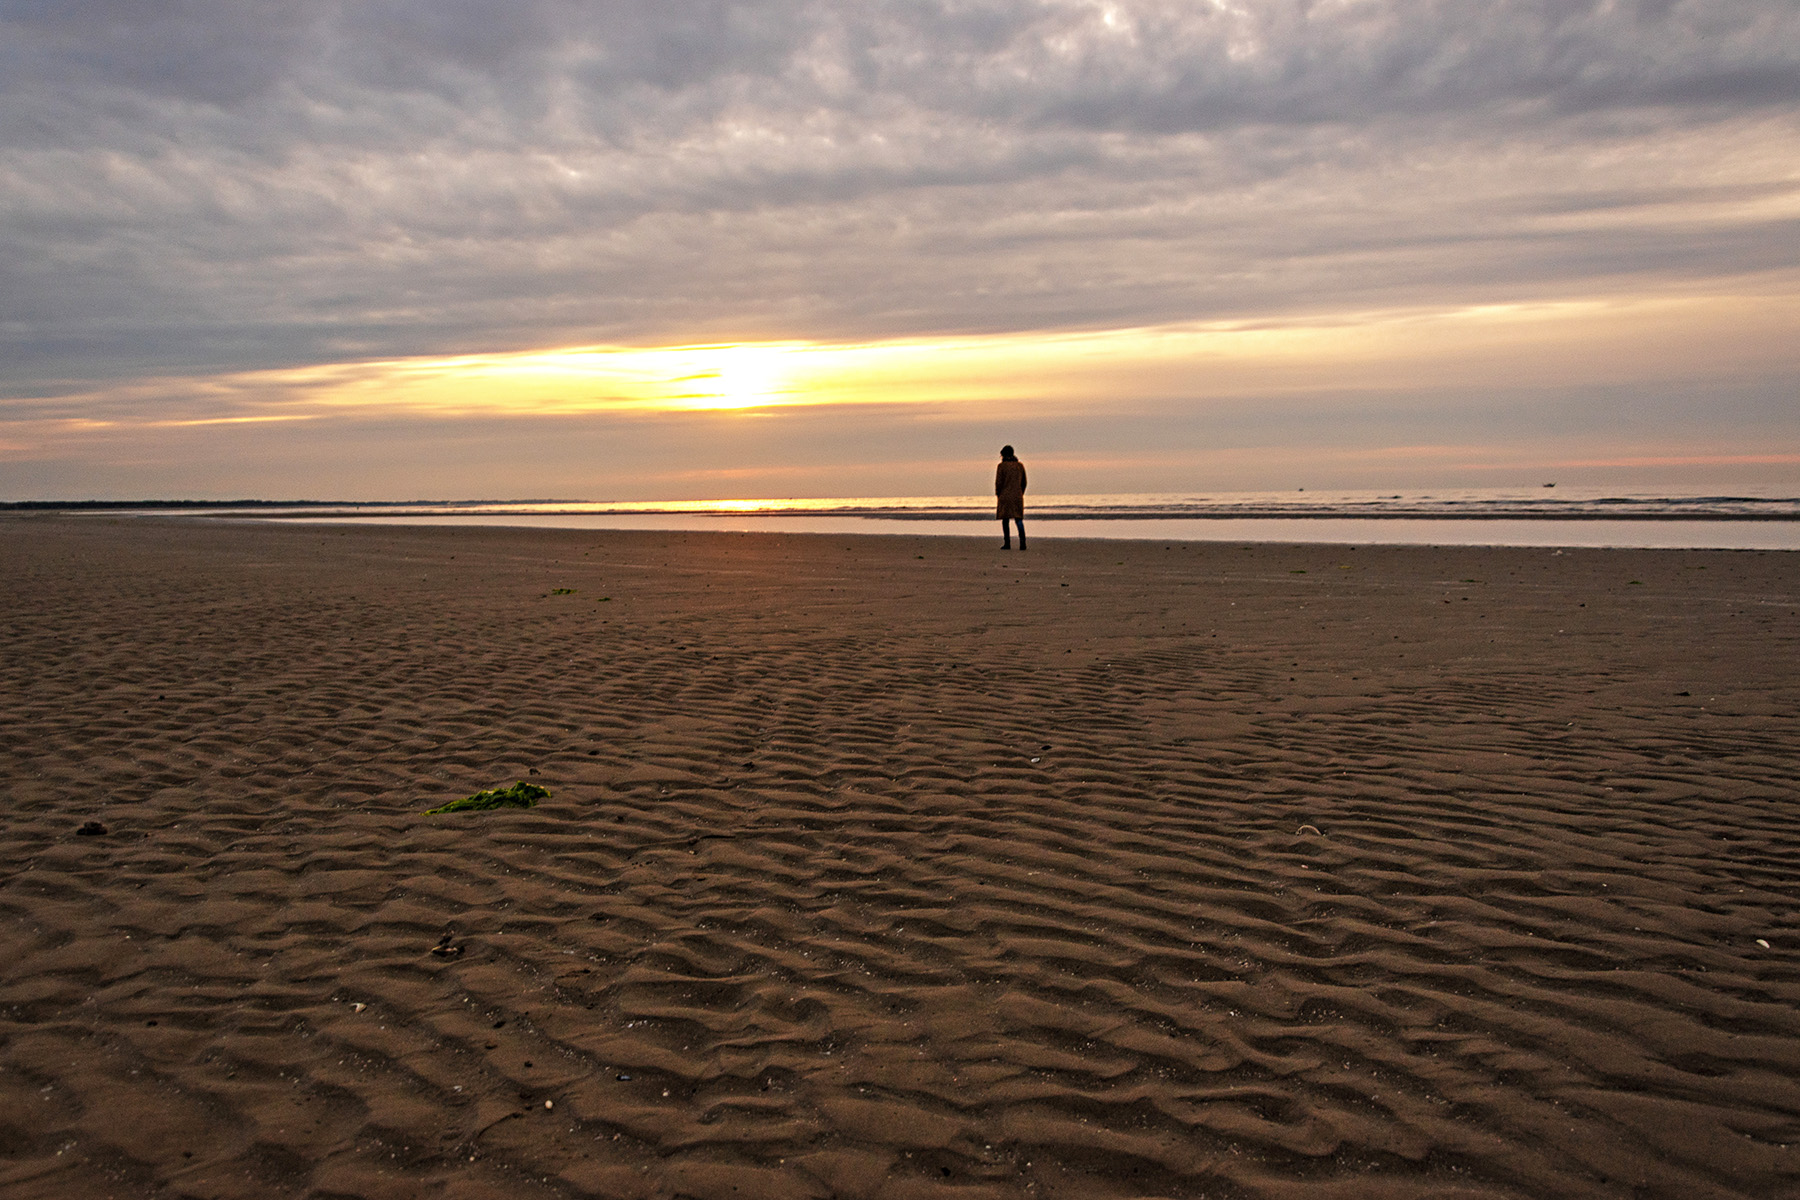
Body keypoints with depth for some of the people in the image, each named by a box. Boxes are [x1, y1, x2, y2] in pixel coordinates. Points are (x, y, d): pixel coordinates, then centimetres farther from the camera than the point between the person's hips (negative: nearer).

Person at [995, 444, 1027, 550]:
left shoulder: (1002, 466, -6)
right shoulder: (1020, 465, 7)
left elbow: (998, 482, -9)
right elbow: (1024, 482, 10)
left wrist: (998, 496, 2)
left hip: (1005, 496, -3)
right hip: (1017, 496, 3)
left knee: (1005, 520, 6)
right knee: (1019, 519, 4)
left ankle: (1007, 543, 6)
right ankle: (1022, 541, -15)